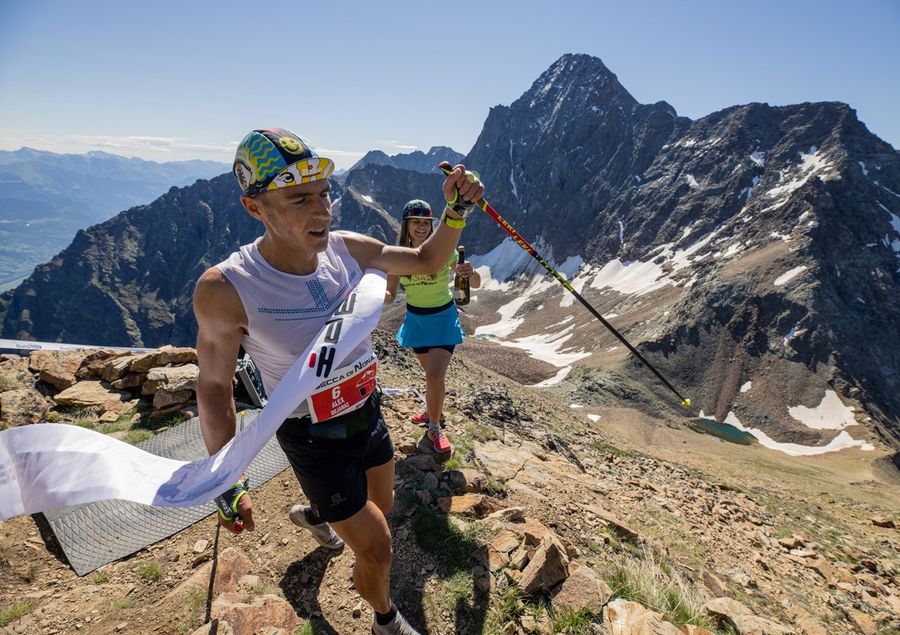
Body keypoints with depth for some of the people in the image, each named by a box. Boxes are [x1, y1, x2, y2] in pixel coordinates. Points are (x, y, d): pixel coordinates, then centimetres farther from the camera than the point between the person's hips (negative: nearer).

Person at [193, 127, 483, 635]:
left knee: (382, 506, 29)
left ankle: (314, 515, 64)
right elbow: (215, 385, -13)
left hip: (369, 415, 6)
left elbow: (428, 261, 0)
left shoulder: (349, 249, -14)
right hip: (315, 440, -5)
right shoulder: (226, 289, -27)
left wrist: (457, 209, -17)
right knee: (377, 548, 7)